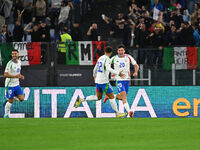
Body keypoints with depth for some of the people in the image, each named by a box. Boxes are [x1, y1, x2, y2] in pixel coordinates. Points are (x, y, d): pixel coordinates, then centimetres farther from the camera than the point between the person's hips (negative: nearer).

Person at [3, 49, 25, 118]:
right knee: (10, 101, 0)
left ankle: (13, 97, 25)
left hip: (17, 84, 6)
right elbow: (5, 74, -22)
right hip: (10, 85, -6)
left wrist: (20, 76, 3)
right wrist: (15, 76, -27)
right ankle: (6, 114, 20)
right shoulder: (10, 63, -18)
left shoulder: (19, 62, 5)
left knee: (21, 99, -3)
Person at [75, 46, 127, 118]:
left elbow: (95, 68, 24)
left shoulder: (100, 58, 12)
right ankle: (117, 113, 6)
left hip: (98, 81, 8)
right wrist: (118, 73, -28)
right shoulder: (107, 59, -13)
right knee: (112, 97, 1)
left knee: (98, 97, 18)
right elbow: (108, 69, -29)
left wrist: (94, 76, 41)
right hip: (104, 82, -8)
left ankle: (81, 99, 9)